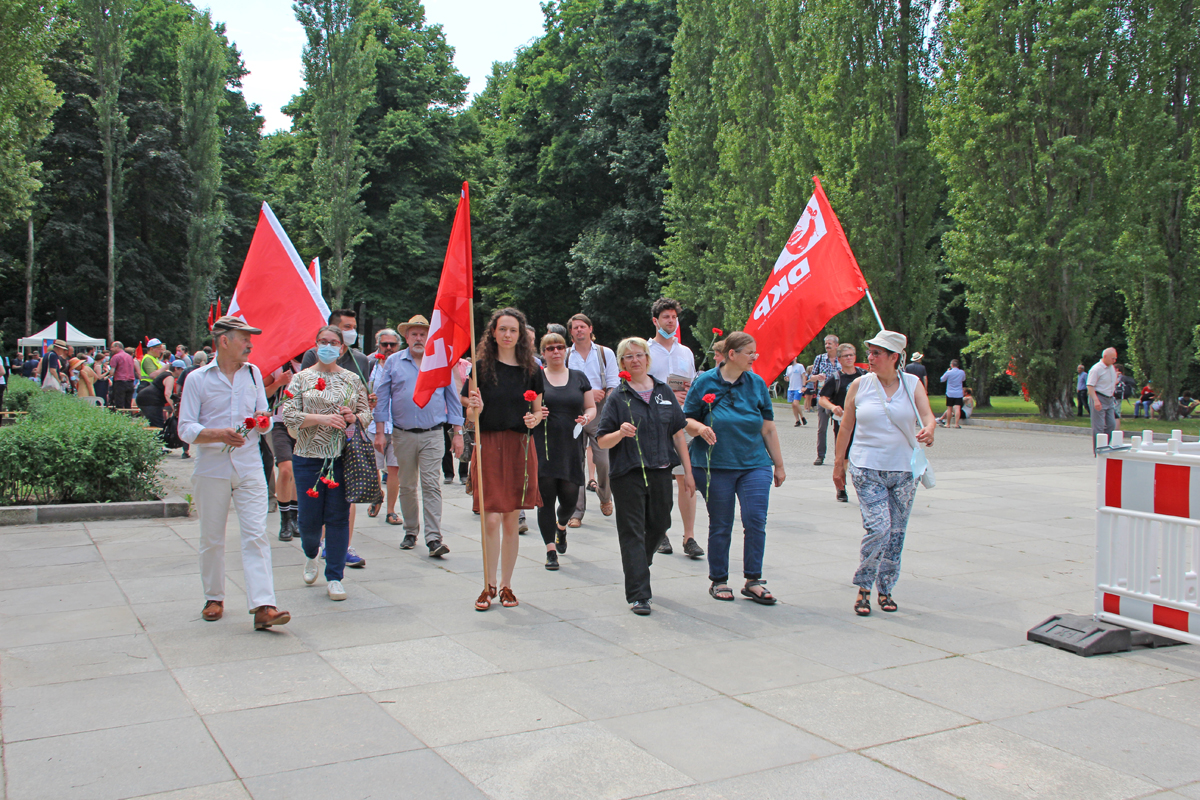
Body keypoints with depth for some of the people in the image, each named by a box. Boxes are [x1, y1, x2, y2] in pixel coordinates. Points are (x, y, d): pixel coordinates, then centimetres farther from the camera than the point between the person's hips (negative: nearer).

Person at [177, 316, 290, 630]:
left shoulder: (253, 373, 11)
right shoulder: (197, 379, 1)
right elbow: (186, 429, -4)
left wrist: (263, 421, -8)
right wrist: (219, 434, -21)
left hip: (249, 466, 2)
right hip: (211, 468, -1)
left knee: (256, 535, -9)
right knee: (211, 539, 8)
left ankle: (263, 606, -15)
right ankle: (214, 598, 26)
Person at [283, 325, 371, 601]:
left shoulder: (353, 380, 10)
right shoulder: (302, 378, 4)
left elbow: (366, 413, 11)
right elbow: (289, 415, -5)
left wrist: (353, 418, -11)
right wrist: (322, 418, -16)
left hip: (343, 457, 1)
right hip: (308, 456, -1)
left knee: (339, 517, 1)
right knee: (310, 517, 3)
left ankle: (334, 578, 10)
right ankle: (310, 554, 37)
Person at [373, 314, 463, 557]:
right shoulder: (393, 362, 6)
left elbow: (452, 399, 10)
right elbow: (381, 398, 5)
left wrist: (458, 433, 5)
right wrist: (380, 432, -1)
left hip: (432, 435, -1)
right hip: (403, 435, 1)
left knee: (431, 486, -8)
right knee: (407, 487, 10)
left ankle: (434, 538, -11)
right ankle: (410, 532, 23)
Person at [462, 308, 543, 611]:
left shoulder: (531, 370, 6)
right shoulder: (482, 366, 1)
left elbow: (538, 411, 14)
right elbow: (472, 414, 3)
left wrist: (534, 419, -8)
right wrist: (476, 408, -18)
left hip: (520, 446, 2)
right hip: (489, 446, -2)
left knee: (511, 520, 7)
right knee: (491, 519, -6)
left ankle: (506, 585, 19)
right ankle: (489, 584, 9)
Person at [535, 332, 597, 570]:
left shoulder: (579, 377, 12)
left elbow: (591, 407, 15)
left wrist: (586, 418, -7)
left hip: (571, 446, 2)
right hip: (543, 446, -2)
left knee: (570, 496, -2)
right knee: (546, 497, -7)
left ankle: (561, 525, 33)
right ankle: (551, 550, 3)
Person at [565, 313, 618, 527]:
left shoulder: (605, 353, 9)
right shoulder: (565, 356, 9)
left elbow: (613, 386, 4)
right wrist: (588, 393, -10)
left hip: (599, 413, 0)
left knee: (604, 461, -4)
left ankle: (605, 497, 26)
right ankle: (576, 512, 2)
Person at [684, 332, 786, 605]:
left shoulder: (757, 383, 7)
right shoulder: (705, 382, -1)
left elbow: (768, 428, 11)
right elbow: (686, 420, 2)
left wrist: (778, 465, 13)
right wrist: (699, 427, -20)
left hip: (754, 465, 2)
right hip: (715, 467, -2)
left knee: (756, 520, -7)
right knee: (720, 526, 5)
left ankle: (753, 581, 6)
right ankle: (718, 581, 20)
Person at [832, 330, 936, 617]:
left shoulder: (912, 384, 2)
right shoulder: (860, 385, 1)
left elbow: (927, 416, -8)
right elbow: (846, 426, 7)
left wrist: (928, 431, -31)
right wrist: (839, 461, 9)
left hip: (903, 470, 2)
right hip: (867, 469, -2)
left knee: (896, 534, 6)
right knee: (878, 527, -15)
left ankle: (885, 589, 23)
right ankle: (863, 588, 2)